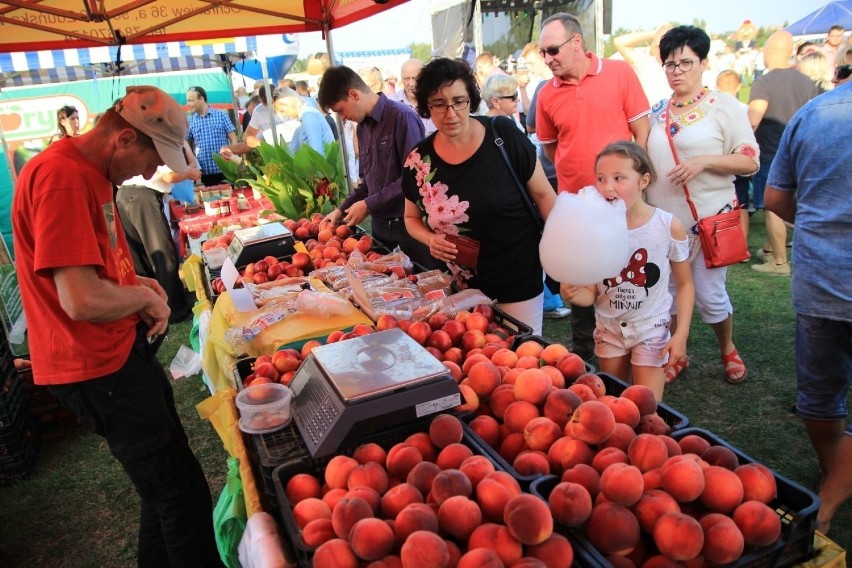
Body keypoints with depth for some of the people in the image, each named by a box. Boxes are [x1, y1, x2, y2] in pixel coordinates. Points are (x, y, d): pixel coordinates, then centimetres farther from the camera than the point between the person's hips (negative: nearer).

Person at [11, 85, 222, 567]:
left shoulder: (92, 172, 9)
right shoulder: (62, 177, -24)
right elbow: (82, 300, -30)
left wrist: (134, 282, 6)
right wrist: (145, 298, -12)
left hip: (125, 348, 10)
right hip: (100, 368, -10)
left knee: (165, 479, 23)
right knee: (181, 492, 1)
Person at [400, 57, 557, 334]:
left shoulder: (504, 136, -12)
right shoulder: (418, 160, -5)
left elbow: (542, 194, -3)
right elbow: (412, 218, 11)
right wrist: (431, 239, -10)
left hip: (519, 283, -2)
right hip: (460, 288, 2)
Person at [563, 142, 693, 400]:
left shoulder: (669, 226, -16)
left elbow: (684, 284, -3)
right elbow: (591, 294, -9)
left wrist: (682, 332, -11)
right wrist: (572, 293, -30)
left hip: (651, 328, -2)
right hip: (608, 328, 2)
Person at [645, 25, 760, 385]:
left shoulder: (724, 106, -4)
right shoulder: (657, 112, 10)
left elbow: (751, 162, -6)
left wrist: (704, 161, -20)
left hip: (709, 218, -4)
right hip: (662, 219, 4)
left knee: (709, 295, 2)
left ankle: (728, 350, 30)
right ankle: (676, 355, 28)